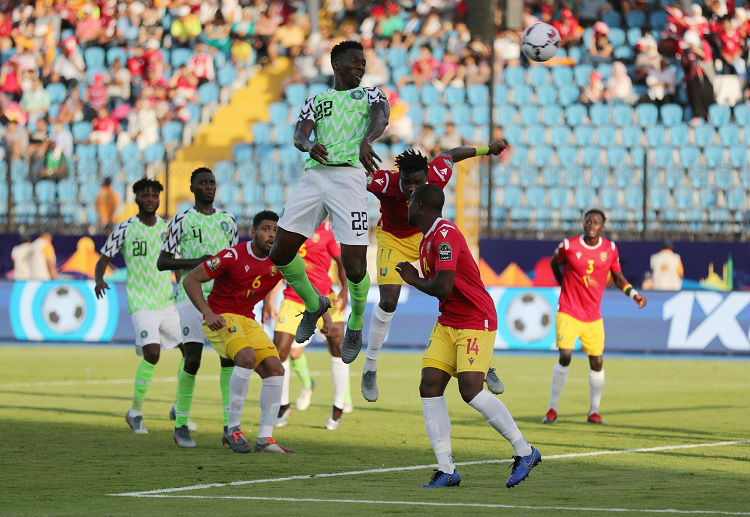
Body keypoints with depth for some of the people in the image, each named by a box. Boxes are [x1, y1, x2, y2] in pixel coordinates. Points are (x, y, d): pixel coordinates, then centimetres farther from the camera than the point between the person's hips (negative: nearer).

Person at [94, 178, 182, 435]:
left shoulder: (167, 228, 9)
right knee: (152, 352, -21)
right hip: (141, 303, -5)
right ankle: (136, 411, -7)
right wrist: (99, 280, -20)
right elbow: (103, 259, 0)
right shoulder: (125, 229, -3)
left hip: (167, 301, 5)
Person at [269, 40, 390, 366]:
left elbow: (380, 117, -7)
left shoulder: (369, 94, 16)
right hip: (314, 176, 3)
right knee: (280, 253, -3)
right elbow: (299, 135, 7)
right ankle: (314, 305, 23)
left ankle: (356, 323, 16)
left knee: (354, 265, -13)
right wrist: (309, 145, -21)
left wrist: (366, 141, -31)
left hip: (349, 177, -3)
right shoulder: (316, 101, 24)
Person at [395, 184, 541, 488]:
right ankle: (446, 471, -6)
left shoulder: (445, 235, -18)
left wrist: (413, 280, -8)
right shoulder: (427, 240, 15)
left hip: (476, 322, -10)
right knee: (429, 387, -5)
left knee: (470, 391, -19)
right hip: (447, 323, 10)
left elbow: (442, 288, -24)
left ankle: (525, 452, -3)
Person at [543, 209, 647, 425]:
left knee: (597, 363, 2)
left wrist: (633, 293, -1)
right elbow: (555, 263, 15)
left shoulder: (610, 249, 2)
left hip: (594, 317, 3)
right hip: (569, 312, -3)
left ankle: (594, 412, 16)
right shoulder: (569, 246, -6)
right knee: (565, 357, -16)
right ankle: (552, 409, -3)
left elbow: (618, 277, 14)